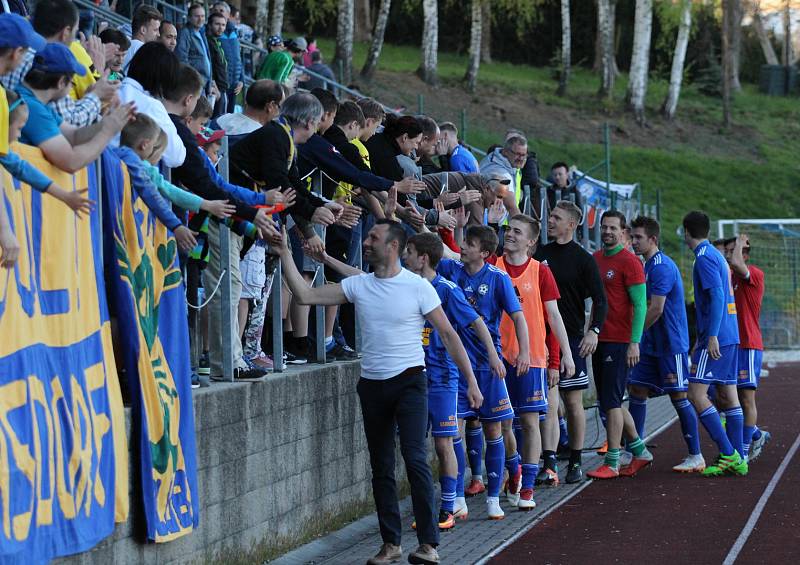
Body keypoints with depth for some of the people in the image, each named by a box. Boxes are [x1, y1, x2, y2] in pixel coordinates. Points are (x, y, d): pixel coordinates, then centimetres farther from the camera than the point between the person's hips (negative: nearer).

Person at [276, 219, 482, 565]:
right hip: (372, 385, 5)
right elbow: (305, 295, 1)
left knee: (414, 457, -18)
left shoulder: (418, 287, -8)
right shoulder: (358, 285, 4)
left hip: (409, 381, -5)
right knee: (381, 467, 9)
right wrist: (285, 254, -5)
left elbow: (448, 335, -5)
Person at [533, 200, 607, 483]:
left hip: (572, 338, -3)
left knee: (573, 402, 2)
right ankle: (548, 464, 4)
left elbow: (600, 299, -4)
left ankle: (575, 463, 10)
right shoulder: (540, 254, 9)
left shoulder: (583, 259, -1)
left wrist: (594, 330, -17)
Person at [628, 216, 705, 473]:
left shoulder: (662, 267, -17)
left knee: (679, 397, -4)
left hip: (671, 345, -10)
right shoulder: (648, 266, 14)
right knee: (637, 391, 8)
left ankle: (696, 457, 2)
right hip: (651, 345, 10)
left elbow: (656, 309, -22)